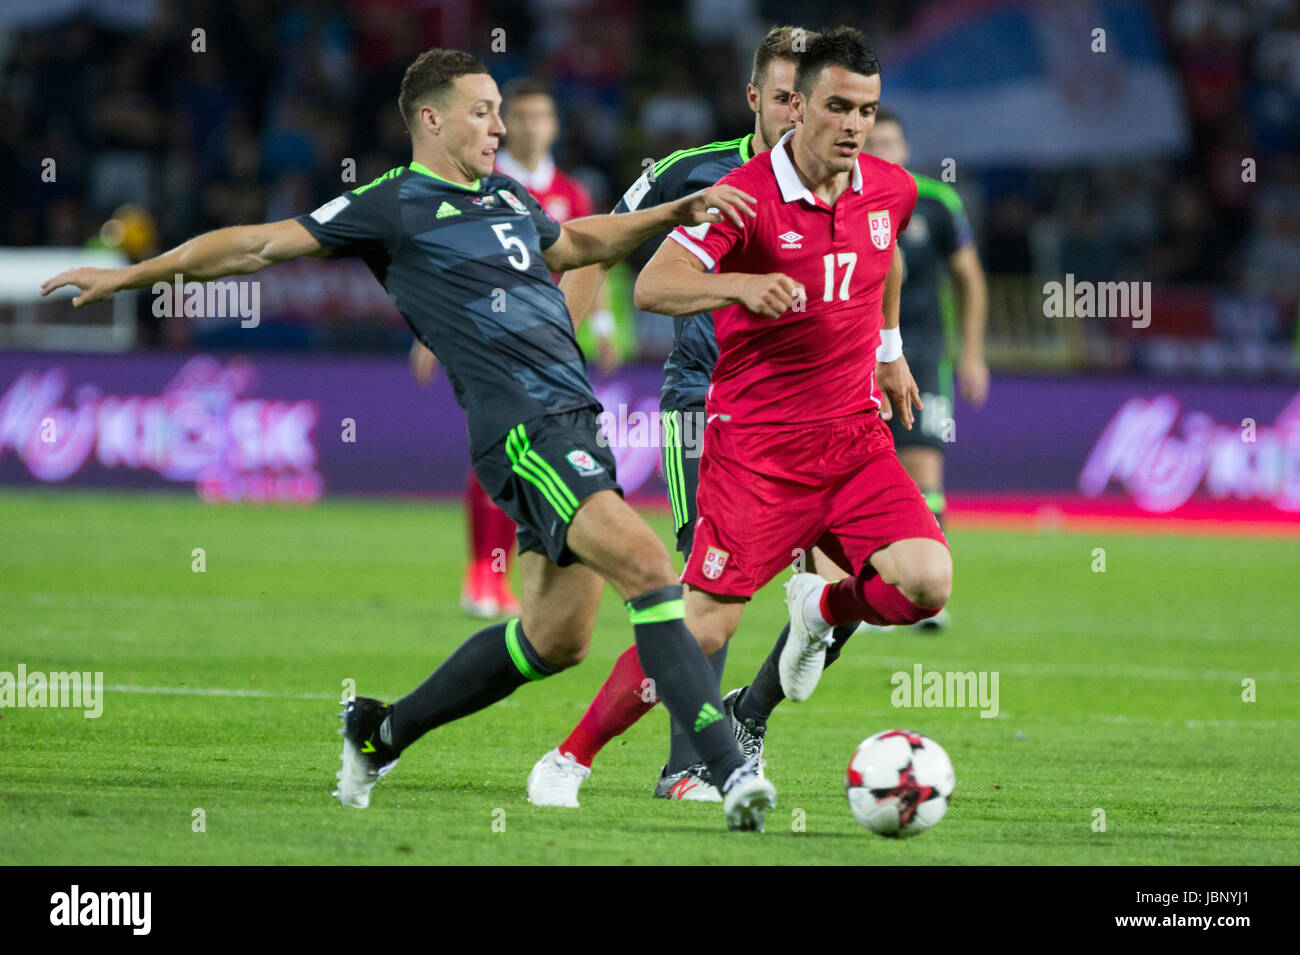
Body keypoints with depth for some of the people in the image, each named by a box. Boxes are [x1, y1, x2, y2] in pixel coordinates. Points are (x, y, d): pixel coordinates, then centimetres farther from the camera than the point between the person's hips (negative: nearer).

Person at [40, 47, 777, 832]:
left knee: (556, 638, 9)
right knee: (649, 567, -23)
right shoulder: (393, 206, -2)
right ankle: (731, 770, -28)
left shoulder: (509, 200, 20)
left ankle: (382, 732, 27)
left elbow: (576, 242, 42)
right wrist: (130, 275, 3)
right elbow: (262, 243, 2)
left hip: (575, 424, 8)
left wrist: (677, 212, 33)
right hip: (523, 432, -8)